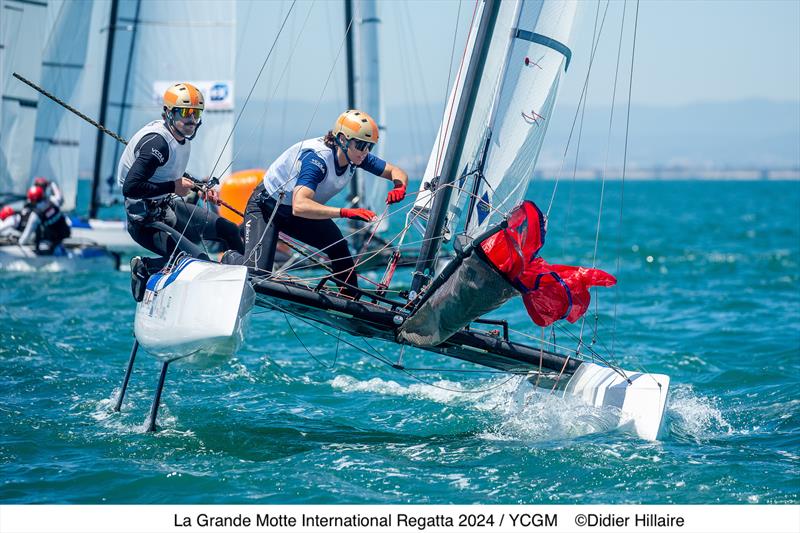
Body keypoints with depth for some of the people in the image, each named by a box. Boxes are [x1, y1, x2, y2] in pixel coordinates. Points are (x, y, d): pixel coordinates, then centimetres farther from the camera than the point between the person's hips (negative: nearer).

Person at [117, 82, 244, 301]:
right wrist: (173, 187, -24)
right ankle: (145, 268, -4)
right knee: (199, 261, -22)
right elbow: (130, 187, -32)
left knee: (229, 230, 11)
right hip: (146, 222, -10)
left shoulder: (182, 138, 6)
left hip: (168, 208, 10)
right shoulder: (157, 143, -24)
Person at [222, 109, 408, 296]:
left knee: (339, 248, -11)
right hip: (265, 206, -7)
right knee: (257, 272, -19)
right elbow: (300, 206, -52)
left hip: (299, 213, 7)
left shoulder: (356, 156, -16)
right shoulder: (316, 158, -39)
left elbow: (397, 172, -6)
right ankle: (229, 259, 13)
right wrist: (346, 212, -60)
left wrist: (399, 187, -31)